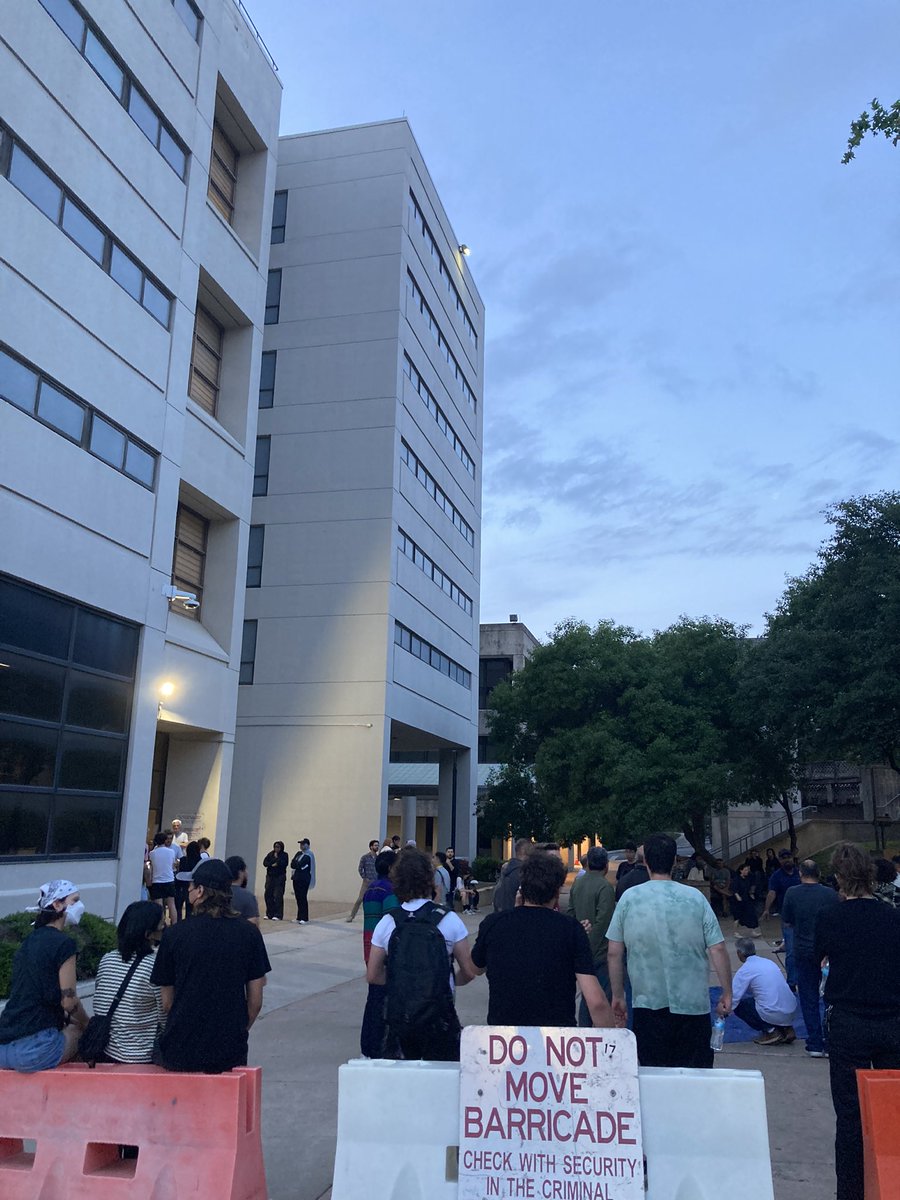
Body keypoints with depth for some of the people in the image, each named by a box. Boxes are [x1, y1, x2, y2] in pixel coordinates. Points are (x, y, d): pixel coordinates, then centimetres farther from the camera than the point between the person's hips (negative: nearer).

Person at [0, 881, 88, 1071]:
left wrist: (72, 1018, 23)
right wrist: (87, 1024, 11)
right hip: (33, 1051, -8)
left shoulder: (29, 941, 15)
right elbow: (68, 1001, -8)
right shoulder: (63, 943, -9)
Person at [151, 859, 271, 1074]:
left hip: (181, 1051, -1)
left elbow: (166, 1002, 1)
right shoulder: (249, 933, -4)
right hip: (230, 1053, 1)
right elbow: (255, 1001, 0)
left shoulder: (174, 934, -7)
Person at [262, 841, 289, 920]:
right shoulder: (270, 854, 10)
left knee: (278, 896, -7)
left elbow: (284, 864, -15)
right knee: (268, 894, 3)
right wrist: (272, 864, -14)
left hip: (279, 877, -4)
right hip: (270, 876, 4)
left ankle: (278, 915, -3)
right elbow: (265, 862, 0)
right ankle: (269, 914, 14)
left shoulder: (284, 855, 0)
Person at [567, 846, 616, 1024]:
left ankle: (583, 1030, 25)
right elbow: (604, 921, -21)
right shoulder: (605, 887, -16)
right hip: (600, 949, -8)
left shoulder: (577, 883, 7)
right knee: (604, 995, -1)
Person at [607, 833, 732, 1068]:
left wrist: (618, 996, 9)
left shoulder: (629, 898, -4)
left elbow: (615, 953, -1)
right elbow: (717, 950, -6)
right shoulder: (695, 898, -5)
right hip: (693, 1004, 0)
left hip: (647, 1004, 0)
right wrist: (727, 994, 5)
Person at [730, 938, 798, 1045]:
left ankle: (770, 1032, 2)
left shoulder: (745, 970, -7)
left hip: (774, 1015, -7)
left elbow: (733, 997, -7)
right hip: (792, 1011, 7)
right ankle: (786, 1028, 15)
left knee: (738, 1005, 7)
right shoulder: (768, 962, 15)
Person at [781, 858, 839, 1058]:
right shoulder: (830, 894, -8)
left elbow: (785, 924, 1)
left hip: (804, 952, 0)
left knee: (809, 999, 9)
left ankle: (815, 1045, 11)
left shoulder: (792, 893, -7)